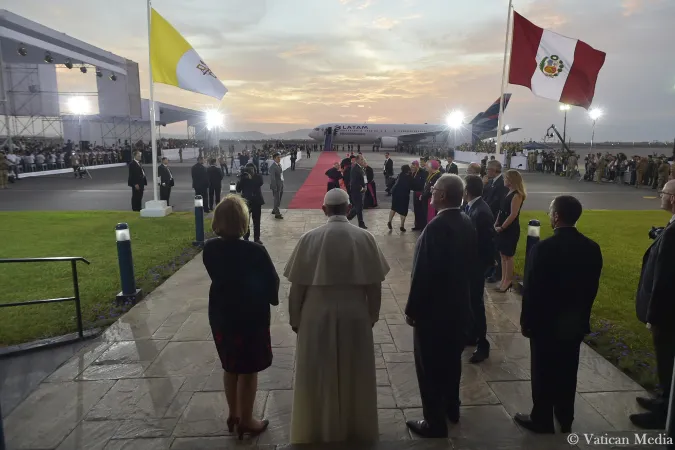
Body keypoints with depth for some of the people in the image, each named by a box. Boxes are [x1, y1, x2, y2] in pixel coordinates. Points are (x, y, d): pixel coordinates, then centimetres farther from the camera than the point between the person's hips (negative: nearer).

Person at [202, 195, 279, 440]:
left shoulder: (210, 248, -8)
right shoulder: (254, 251, -23)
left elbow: (216, 275, 6)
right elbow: (272, 282, -12)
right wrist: (272, 299, 8)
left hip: (220, 314, 5)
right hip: (250, 316, -5)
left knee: (230, 367, 22)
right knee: (248, 370, 12)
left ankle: (233, 414, 37)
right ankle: (246, 421, 26)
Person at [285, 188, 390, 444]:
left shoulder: (310, 239, -11)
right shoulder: (364, 238, -9)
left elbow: (297, 285, -7)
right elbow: (374, 284, -4)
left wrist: (295, 318, 7)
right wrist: (372, 315, 11)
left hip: (316, 317, -1)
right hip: (355, 317, 1)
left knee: (318, 376, 17)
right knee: (354, 375, 19)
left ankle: (316, 429, 34)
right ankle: (356, 428, 38)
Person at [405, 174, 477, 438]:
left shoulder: (437, 227, -25)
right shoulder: (467, 224, 1)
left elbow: (423, 273, -25)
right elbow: (470, 264, 9)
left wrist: (412, 309, -15)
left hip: (434, 308, -8)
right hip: (459, 305, 9)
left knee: (430, 366, 6)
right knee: (451, 360, 23)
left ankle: (435, 422, 20)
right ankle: (451, 408, 40)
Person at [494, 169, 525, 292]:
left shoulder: (517, 195, -16)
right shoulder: (509, 193, 10)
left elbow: (513, 215, -20)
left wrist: (501, 227, -15)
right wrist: (496, 224, 3)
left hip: (510, 229, -9)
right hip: (502, 229, 9)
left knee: (508, 256, 1)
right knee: (502, 255, 12)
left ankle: (508, 280, 11)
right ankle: (504, 279, 19)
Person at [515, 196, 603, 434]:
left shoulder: (543, 249, -23)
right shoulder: (592, 248, -5)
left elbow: (531, 291, -18)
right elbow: (592, 288, 4)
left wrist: (526, 322, -5)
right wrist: (581, 314, 17)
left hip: (546, 322, -6)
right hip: (576, 322, 6)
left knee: (543, 374, 10)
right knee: (567, 373, 20)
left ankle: (542, 421, 24)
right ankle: (565, 419, 37)